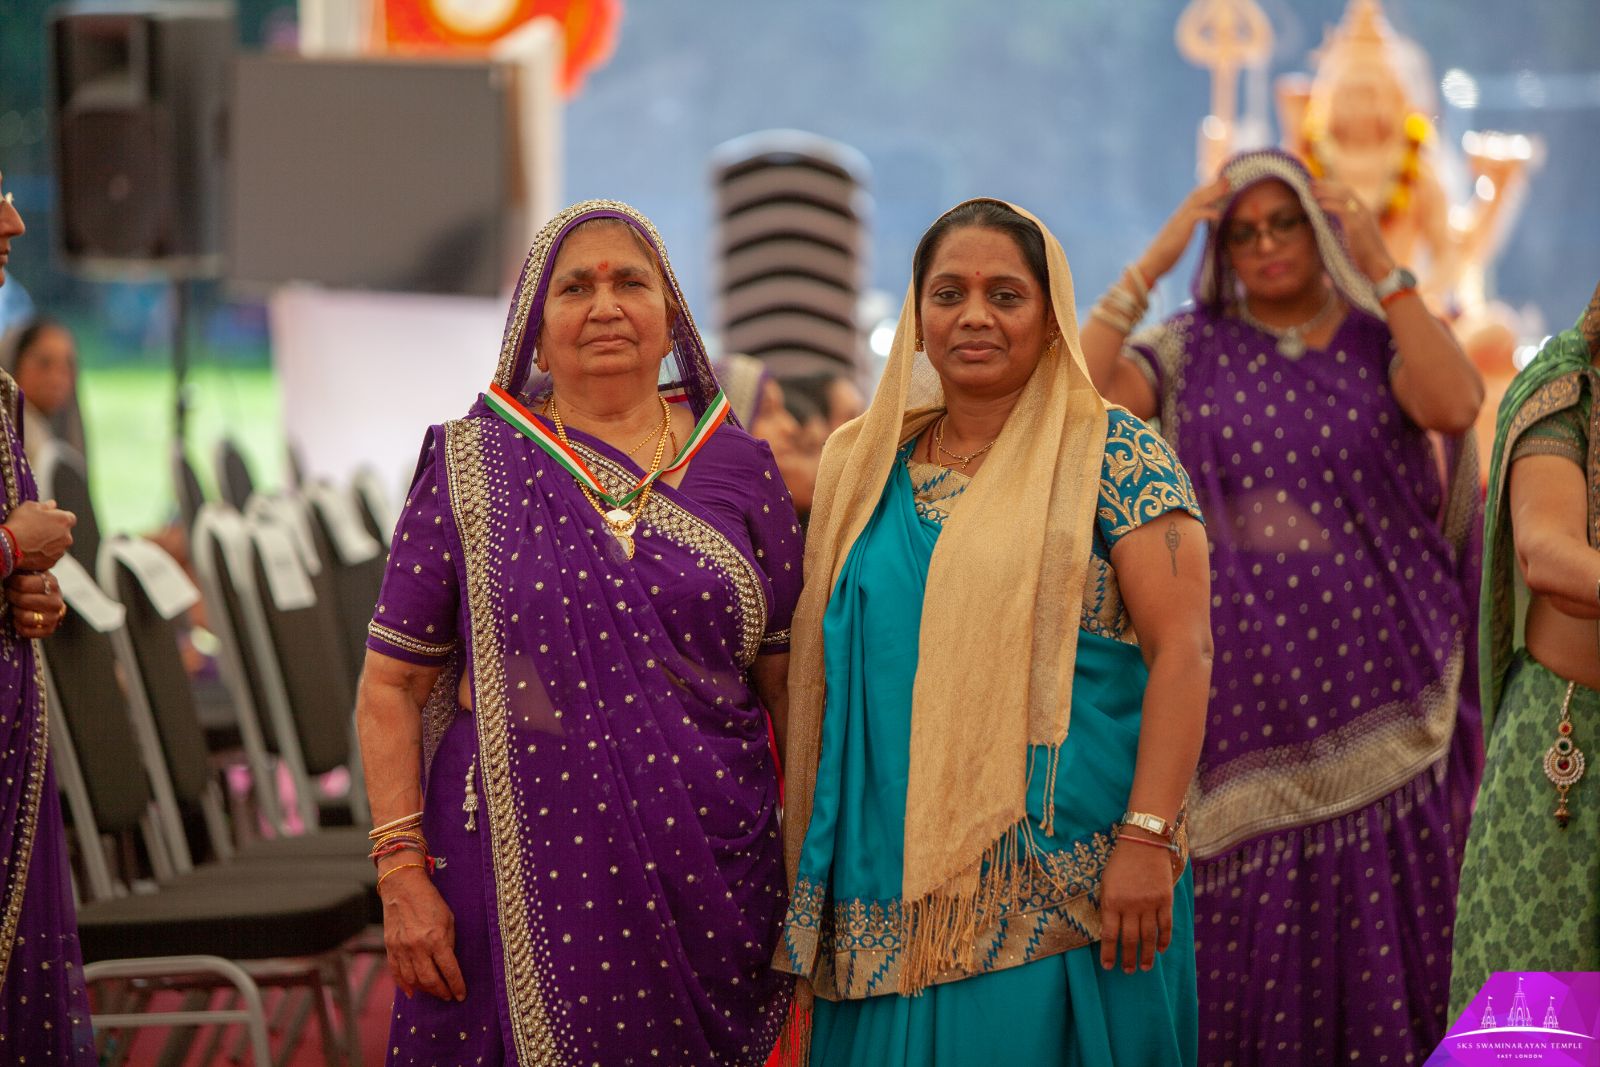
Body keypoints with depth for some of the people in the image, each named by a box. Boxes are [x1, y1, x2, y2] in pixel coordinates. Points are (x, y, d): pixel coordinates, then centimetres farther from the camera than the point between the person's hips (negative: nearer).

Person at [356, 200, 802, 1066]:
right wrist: (401, 873, -7)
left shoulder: (739, 469, 8)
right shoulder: (472, 469, 4)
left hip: (705, 881, 1)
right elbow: (391, 685, 2)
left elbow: (789, 684, 8)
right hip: (521, 869, -1)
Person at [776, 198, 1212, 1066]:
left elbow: (1182, 648, -10)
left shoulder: (1111, 453, -2)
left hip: (1055, 889, -4)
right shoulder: (870, 466, 13)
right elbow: (824, 664, 18)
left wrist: (1148, 837, -19)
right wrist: (812, 878, 14)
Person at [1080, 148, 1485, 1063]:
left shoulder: (1381, 337, 7)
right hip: (1243, 699, 1)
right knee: (1239, 927, -1)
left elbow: (1454, 405, -15)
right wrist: (1152, 265, -8)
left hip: (1375, 696, 0)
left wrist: (1382, 269, -12)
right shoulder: (1189, 351, 9)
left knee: (1377, 924, -1)